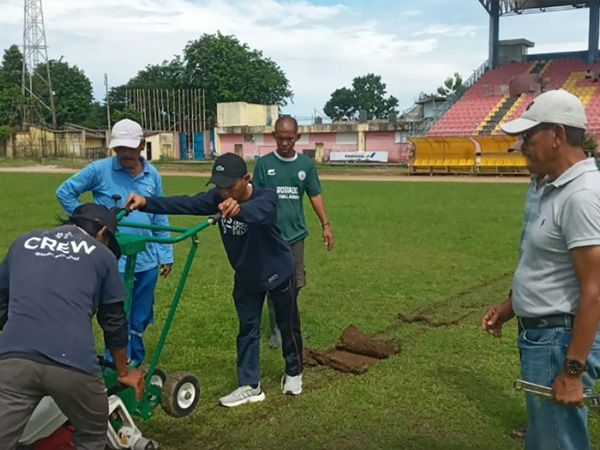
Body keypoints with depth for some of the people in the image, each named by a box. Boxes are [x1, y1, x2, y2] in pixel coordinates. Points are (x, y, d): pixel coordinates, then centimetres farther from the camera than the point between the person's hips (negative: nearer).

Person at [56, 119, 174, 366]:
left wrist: (165, 255, 10)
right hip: (114, 262, -4)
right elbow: (65, 192, 1)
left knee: (140, 321, 16)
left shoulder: (153, 175, 5)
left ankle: (135, 366, 33)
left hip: (147, 261, 5)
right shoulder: (99, 169, -7)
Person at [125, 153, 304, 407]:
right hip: (245, 276, 4)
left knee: (287, 325, 12)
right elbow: (185, 204, -27)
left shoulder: (266, 197, -32)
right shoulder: (217, 198, -16)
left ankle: (294, 373, 35)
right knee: (247, 327, 7)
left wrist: (238, 209, -79)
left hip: (278, 272, -4)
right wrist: (146, 203, -41)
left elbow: (257, 212, -55)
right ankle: (250, 386, 16)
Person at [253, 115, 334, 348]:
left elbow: (315, 195, 8)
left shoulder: (306, 164, 3)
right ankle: (277, 330, 16)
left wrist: (325, 225, 3)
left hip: (296, 233, 2)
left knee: (295, 282, 12)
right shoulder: (264, 163, -4)